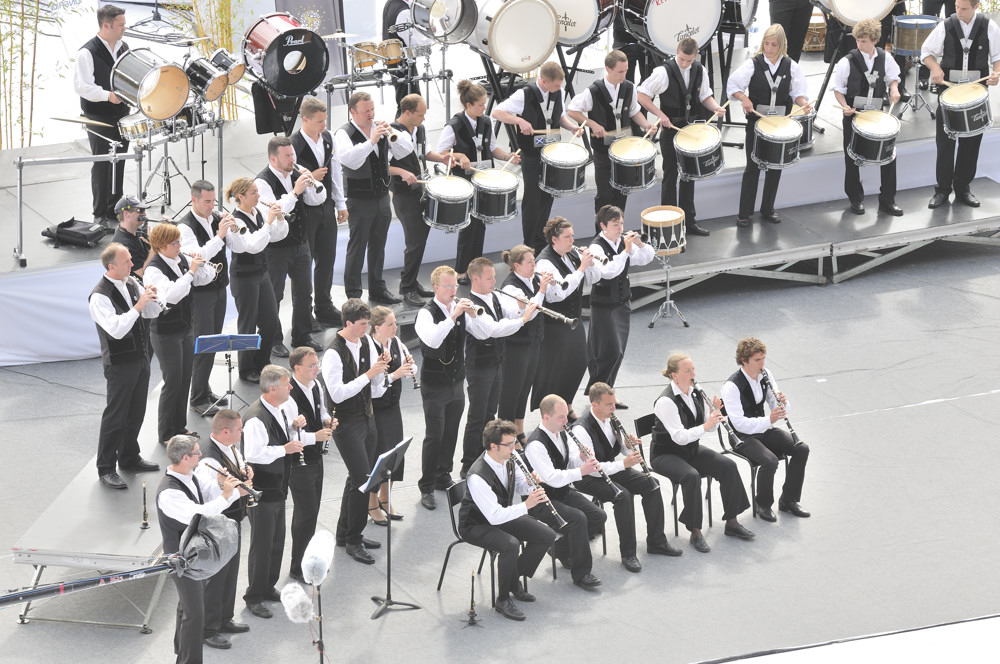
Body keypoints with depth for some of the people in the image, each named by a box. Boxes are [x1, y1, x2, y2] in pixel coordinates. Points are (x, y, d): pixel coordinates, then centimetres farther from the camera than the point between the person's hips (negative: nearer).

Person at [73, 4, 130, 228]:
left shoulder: (123, 48, 9)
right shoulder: (88, 53, -15)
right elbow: (82, 86, -22)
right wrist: (108, 96, -33)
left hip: (121, 115, 7)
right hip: (99, 119, -7)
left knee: (118, 165, 12)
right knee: (102, 166, -1)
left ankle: (115, 211, 22)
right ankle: (100, 215, 7)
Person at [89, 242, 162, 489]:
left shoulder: (131, 283, 4)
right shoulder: (99, 296, -21)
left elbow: (154, 312, 12)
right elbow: (117, 330, -30)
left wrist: (151, 298, -9)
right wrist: (138, 307, -30)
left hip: (141, 358, 8)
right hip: (120, 364, -8)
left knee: (136, 413, 18)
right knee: (115, 416, -1)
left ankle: (129, 458, 33)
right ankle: (106, 469, 8)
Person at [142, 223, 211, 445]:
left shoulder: (181, 260, 1)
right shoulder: (154, 270, -21)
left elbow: (205, 279, 9)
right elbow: (171, 296, -35)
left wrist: (201, 266, -11)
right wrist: (190, 272, -32)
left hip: (186, 329, 8)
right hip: (166, 333, -8)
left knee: (185, 379, 15)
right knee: (173, 383, 0)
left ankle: (180, 427, 29)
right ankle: (165, 434, 12)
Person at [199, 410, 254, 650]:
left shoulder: (232, 448, 1)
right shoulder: (209, 461, -29)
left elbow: (242, 466, 21)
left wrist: (247, 471, -2)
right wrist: (239, 490, -29)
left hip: (234, 520, 10)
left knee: (230, 573, 23)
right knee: (215, 578, 4)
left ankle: (225, 620, 40)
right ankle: (208, 630, 17)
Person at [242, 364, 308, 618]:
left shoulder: (284, 408, 5)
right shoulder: (256, 418, -26)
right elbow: (253, 453, -34)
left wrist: (295, 428, -1)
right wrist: (285, 449, -26)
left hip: (278, 487, 9)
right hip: (262, 490, -9)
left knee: (277, 541, 19)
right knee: (262, 545, -1)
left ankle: (268, 588, 33)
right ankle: (254, 597, 10)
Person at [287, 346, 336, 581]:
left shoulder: (315, 386, 3)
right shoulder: (288, 395, -25)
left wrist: (327, 421, 0)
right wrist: (315, 436, -29)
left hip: (315, 456, 9)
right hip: (298, 462, -9)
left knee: (311, 509, 19)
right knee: (307, 512, -5)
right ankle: (297, 568, 7)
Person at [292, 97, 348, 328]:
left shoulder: (327, 137, 1)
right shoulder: (294, 145, -21)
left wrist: (341, 204, 14)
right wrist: (311, 178, -25)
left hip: (326, 207, 7)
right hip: (304, 211, -7)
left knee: (327, 258, 16)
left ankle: (324, 307, 31)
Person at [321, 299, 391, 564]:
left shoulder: (365, 344, 6)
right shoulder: (334, 353, -19)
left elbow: (376, 390, 11)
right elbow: (337, 393, -25)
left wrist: (380, 368, -9)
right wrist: (368, 374, -25)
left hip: (366, 418, 8)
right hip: (347, 424, -8)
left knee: (357, 478, 15)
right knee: (362, 480, -10)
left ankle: (345, 532, 28)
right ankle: (353, 540, 1)